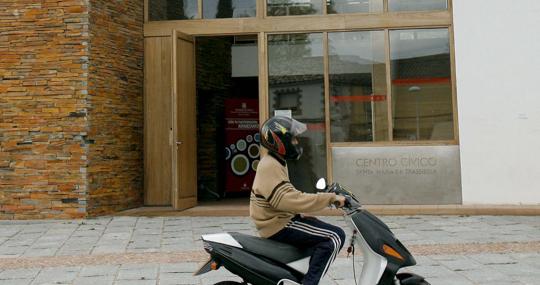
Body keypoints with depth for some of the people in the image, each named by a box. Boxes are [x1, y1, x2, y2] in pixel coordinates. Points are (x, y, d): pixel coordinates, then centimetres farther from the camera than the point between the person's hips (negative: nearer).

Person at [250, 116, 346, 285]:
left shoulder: (275, 163, 14)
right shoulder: (270, 167, -20)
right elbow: (291, 200, -30)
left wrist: (326, 197, 12)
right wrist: (331, 198, -27)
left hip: (280, 220, 11)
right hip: (279, 225, -11)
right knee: (335, 237, -16)